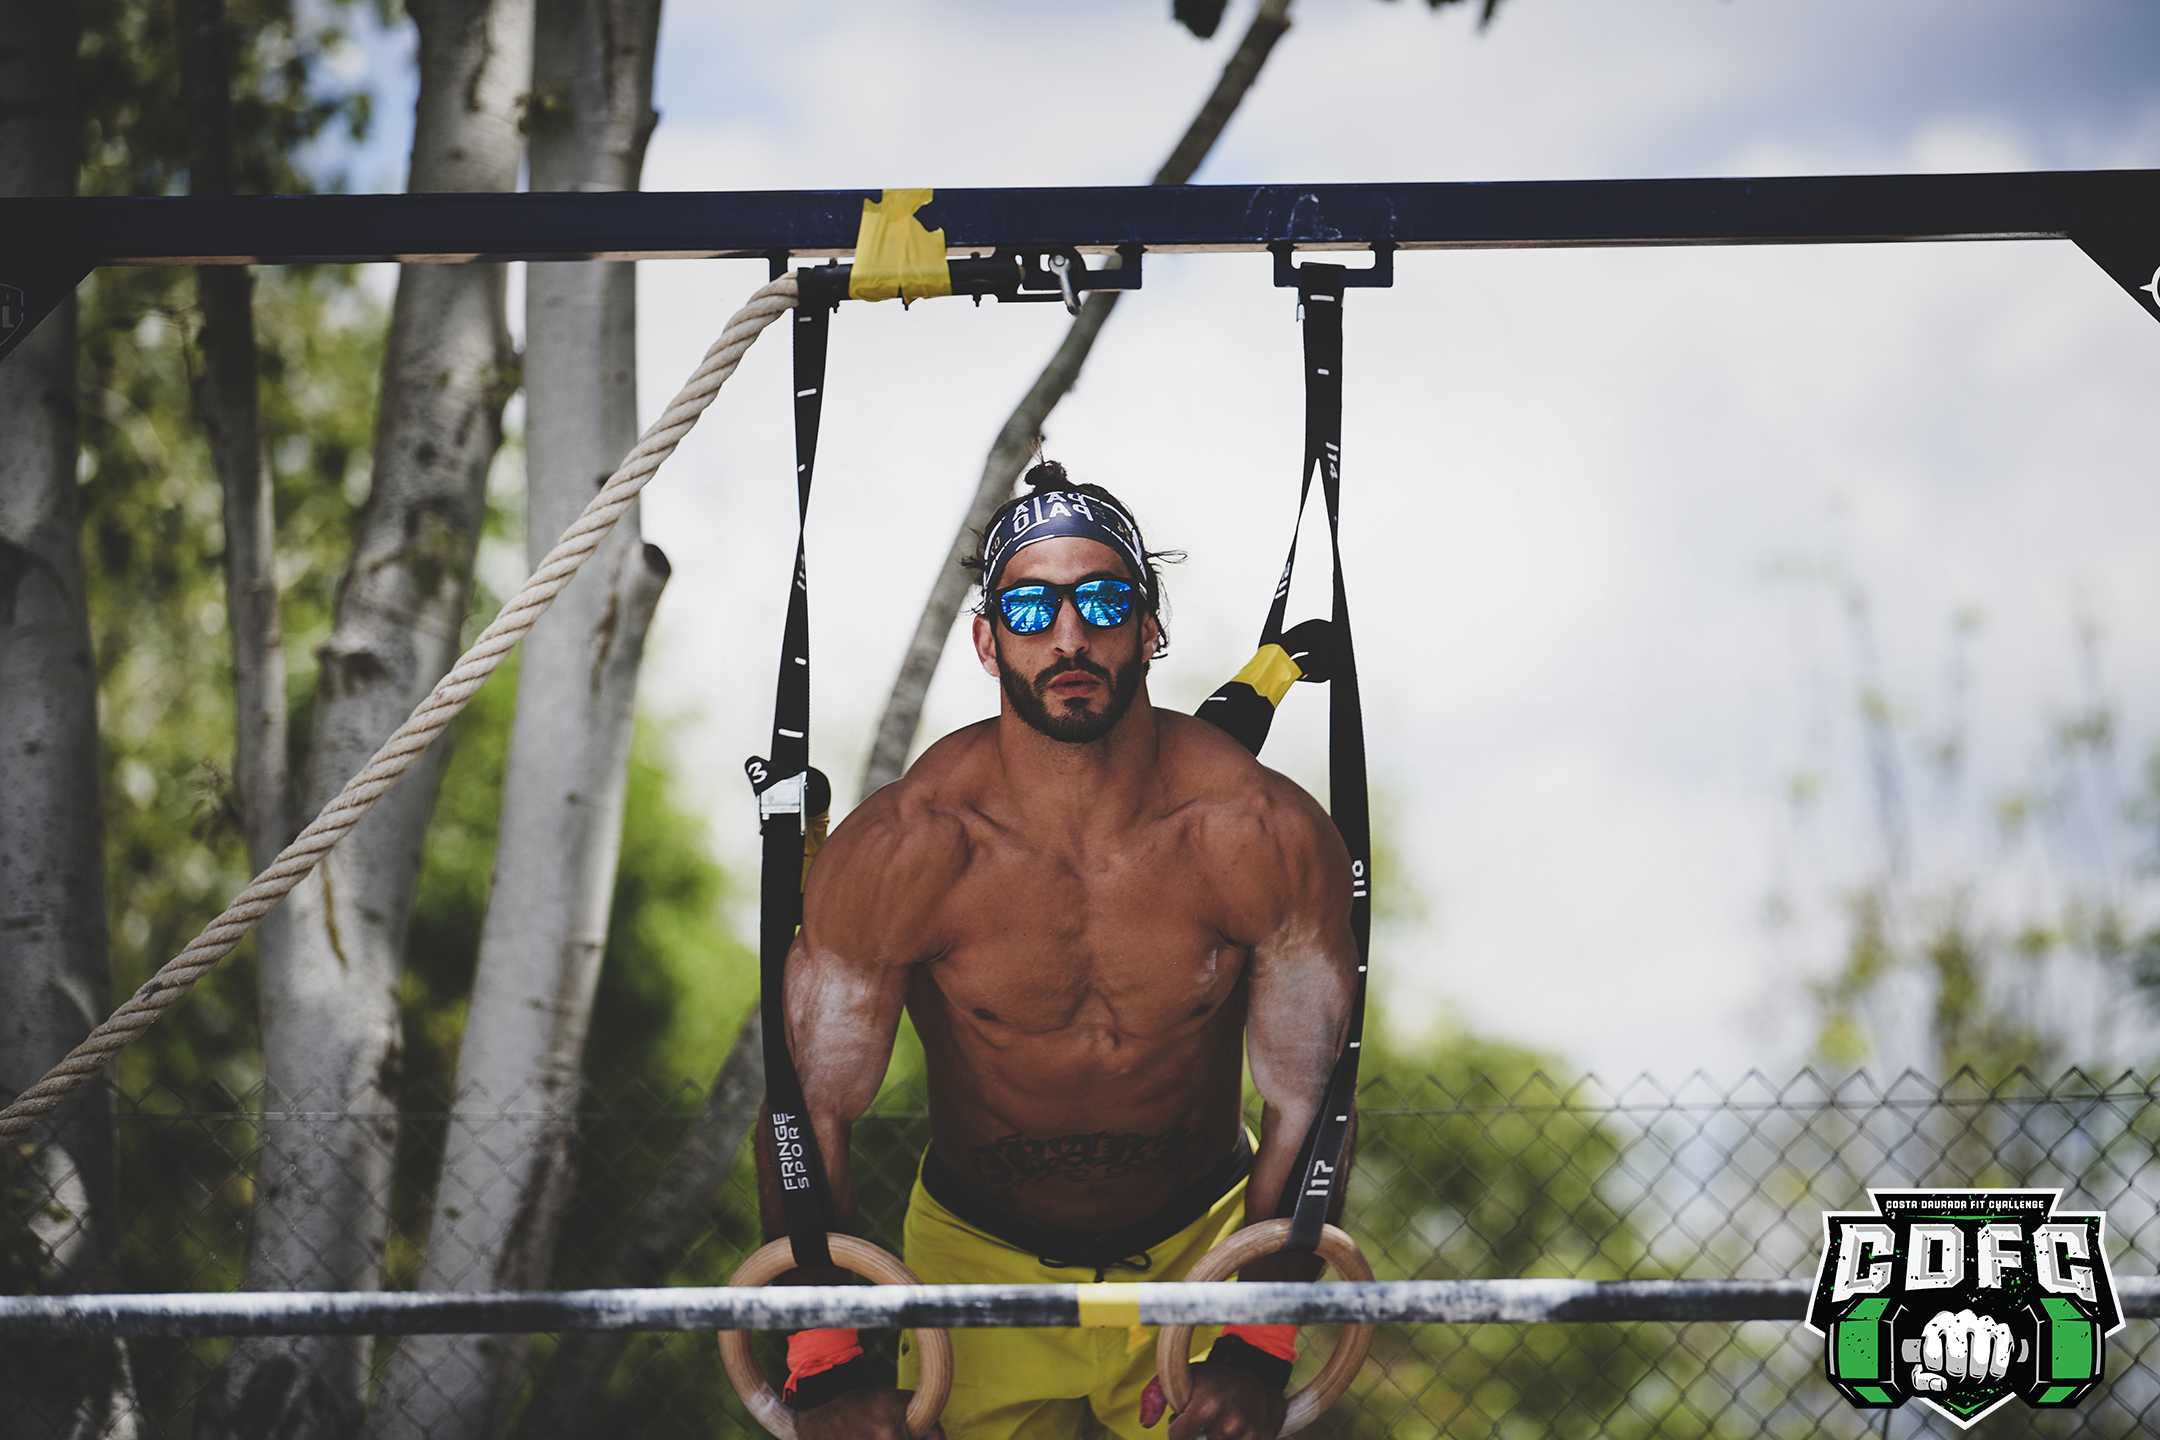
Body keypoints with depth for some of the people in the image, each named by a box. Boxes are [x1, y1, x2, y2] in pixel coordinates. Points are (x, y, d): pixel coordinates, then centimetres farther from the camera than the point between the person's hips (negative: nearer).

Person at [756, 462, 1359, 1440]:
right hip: (979, 1256, -1)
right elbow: (810, 1113, -16)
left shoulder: (1265, 837, -20)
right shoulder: (904, 851, -22)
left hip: (1199, 1250, 1)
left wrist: (1259, 1353, -18)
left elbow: (1307, 1111, -12)